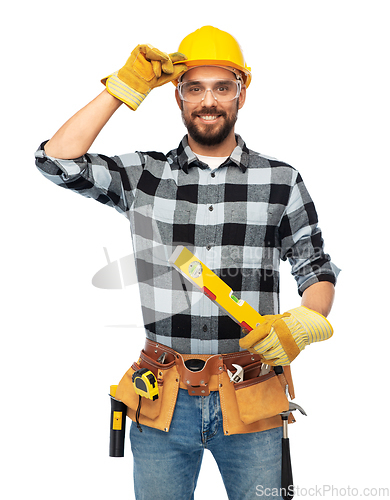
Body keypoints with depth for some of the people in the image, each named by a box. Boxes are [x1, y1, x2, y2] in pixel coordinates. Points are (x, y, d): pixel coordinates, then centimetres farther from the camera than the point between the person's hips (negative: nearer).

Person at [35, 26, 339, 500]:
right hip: (163, 400, 1)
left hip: (251, 400, 0)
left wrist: (302, 322, -16)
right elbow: (56, 160, -8)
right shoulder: (142, 175, 2)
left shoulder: (282, 181, 2)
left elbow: (317, 271, 5)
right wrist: (124, 86, -7)